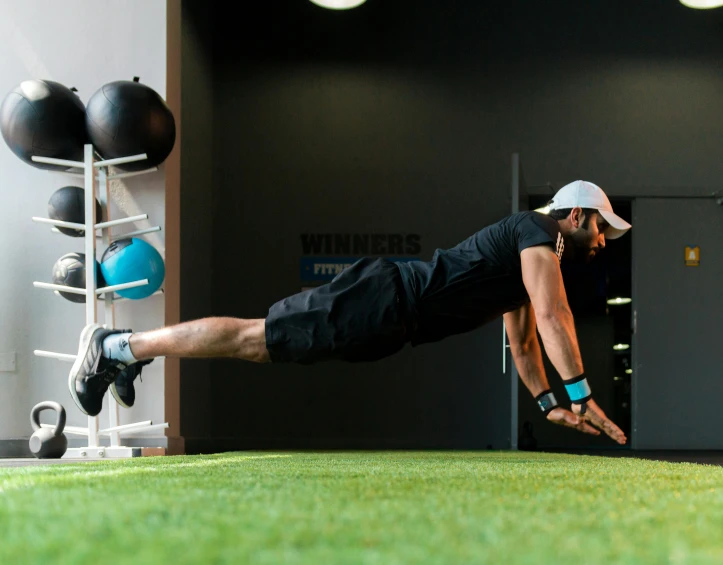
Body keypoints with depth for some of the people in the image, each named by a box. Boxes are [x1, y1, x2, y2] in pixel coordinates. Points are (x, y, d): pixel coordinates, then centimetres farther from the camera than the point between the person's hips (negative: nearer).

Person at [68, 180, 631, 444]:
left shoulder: (531, 259, 23)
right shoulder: (539, 233, -7)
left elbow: (523, 340, 30)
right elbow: (554, 317, -19)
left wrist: (549, 404, 22)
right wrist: (583, 397, -18)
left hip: (388, 317, 9)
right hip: (382, 300, -9)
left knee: (256, 343, 10)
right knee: (252, 337, -9)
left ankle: (125, 349, 15)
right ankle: (115, 346, -5)